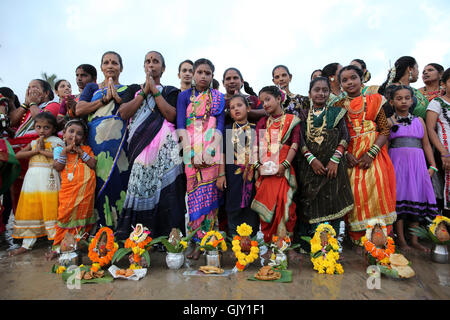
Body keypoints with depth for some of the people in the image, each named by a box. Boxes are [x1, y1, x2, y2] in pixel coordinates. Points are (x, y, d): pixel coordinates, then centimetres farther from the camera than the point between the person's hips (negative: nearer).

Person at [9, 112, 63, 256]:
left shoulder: (56, 141, 3)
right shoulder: (33, 142, 20)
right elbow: (17, 155, 8)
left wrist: (43, 150, -8)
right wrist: (35, 151, -3)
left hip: (48, 178, -6)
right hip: (32, 179, 6)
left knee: (50, 210, -6)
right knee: (29, 210, 8)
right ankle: (27, 244, 18)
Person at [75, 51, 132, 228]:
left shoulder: (126, 90, 18)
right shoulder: (92, 87, 21)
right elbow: (79, 110, 6)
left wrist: (117, 98, -7)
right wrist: (105, 99, 0)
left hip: (118, 140, -1)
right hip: (95, 139, 2)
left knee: (117, 178, -8)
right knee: (97, 179, -4)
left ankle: (119, 225, -2)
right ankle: (98, 226, 4)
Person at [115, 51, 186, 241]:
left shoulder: (170, 91, 18)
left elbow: (171, 115, -3)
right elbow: (123, 113, 5)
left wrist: (154, 91, 0)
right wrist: (145, 91, 4)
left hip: (164, 146, -2)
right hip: (140, 145, 2)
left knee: (163, 187, -13)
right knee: (139, 187, -7)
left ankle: (164, 236, -9)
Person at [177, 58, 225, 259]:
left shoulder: (219, 97, 12)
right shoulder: (184, 96, 12)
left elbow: (220, 126, 3)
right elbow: (180, 125, 2)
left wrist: (209, 151, -12)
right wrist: (192, 152, -10)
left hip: (211, 151, 0)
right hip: (190, 150, 0)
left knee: (208, 193, -5)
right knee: (193, 193, -3)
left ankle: (202, 241, 3)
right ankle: (197, 240, 5)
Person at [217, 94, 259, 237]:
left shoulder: (255, 129, 6)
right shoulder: (228, 129, 5)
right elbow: (223, 152, 2)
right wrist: (221, 174, -4)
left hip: (252, 174, 1)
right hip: (233, 174, -1)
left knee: (251, 207, 6)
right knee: (234, 207, 4)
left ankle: (251, 238, 20)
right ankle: (233, 236, 18)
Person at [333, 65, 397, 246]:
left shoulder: (374, 101, 7)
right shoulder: (338, 106, 9)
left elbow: (385, 130, 1)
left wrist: (371, 153, -12)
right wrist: (346, 154, -12)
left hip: (373, 153, 0)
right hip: (350, 155, 0)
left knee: (376, 192, -5)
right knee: (355, 195, -2)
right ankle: (358, 240, 9)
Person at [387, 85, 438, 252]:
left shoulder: (419, 120, 14)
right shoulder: (389, 121, 4)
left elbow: (426, 145, 14)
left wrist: (432, 166, 8)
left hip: (417, 163, 4)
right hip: (397, 162, -3)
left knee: (417, 198, 4)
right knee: (400, 197, -3)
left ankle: (414, 240, 15)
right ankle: (401, 240, 8)